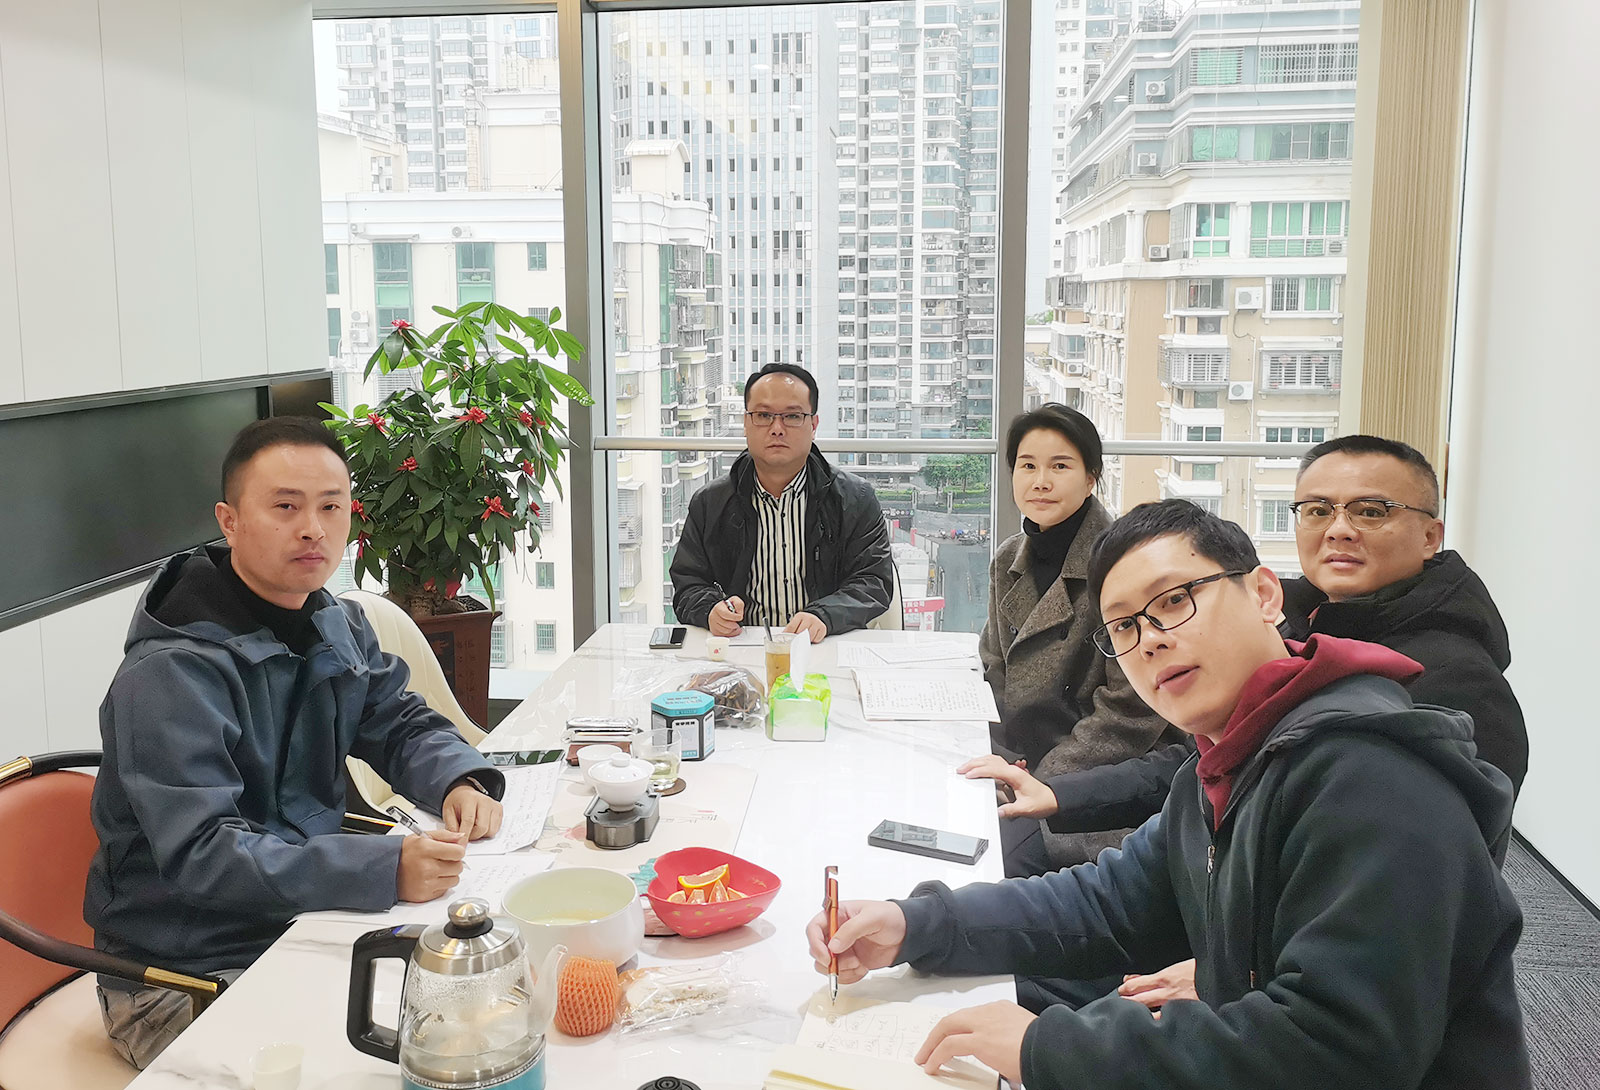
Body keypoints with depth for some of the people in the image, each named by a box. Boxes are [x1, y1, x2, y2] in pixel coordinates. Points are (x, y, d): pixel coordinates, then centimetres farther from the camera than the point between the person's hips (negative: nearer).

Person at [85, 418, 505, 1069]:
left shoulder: (339, 627, 5)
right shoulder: (170, 672, -21)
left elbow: (402, 725, 13)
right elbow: (199, 856, -27)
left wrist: (458, 780, -11)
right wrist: (386, 869, -37)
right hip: (187, 976, -7)